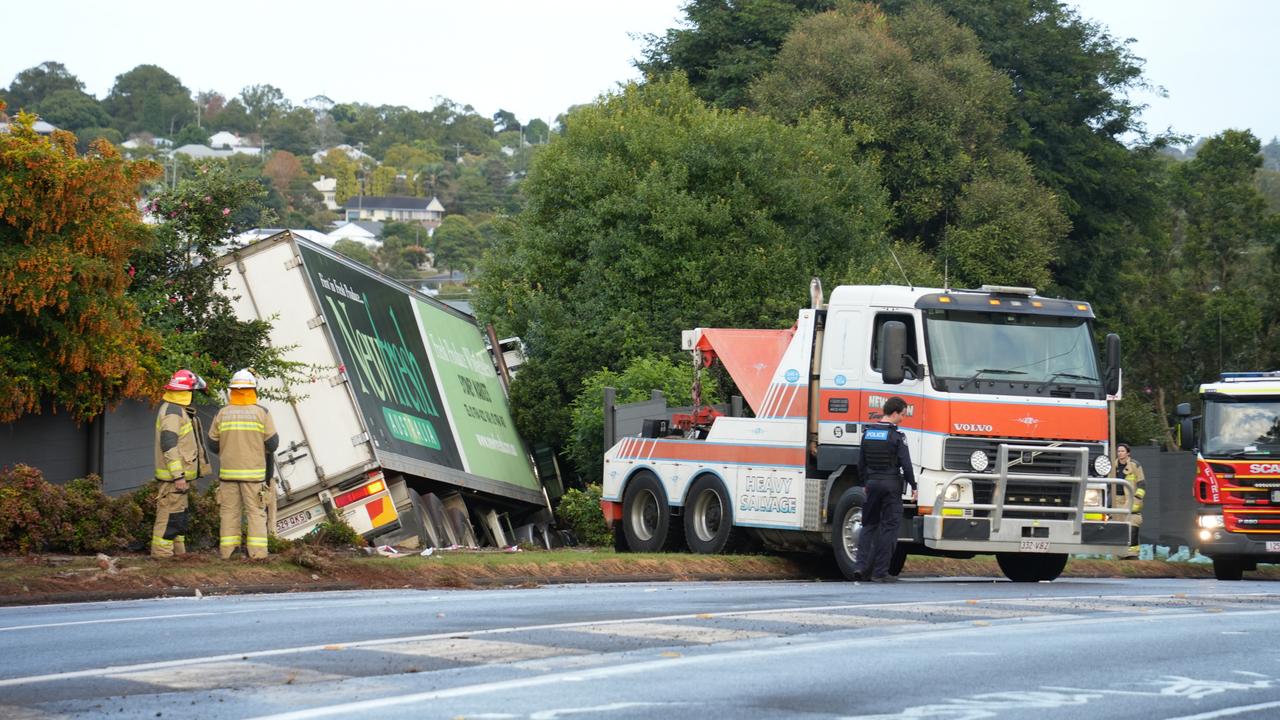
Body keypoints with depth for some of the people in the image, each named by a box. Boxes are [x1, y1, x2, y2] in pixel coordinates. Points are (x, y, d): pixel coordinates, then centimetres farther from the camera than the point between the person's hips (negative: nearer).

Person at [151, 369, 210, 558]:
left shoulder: (179, 410, 18)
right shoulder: (171, 412, -16)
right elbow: (169, 445, -23)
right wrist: (178, 476, -25)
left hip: (180, 476, 11)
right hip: (173, 478, -11)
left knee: (181, 517, 17)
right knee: (170, 518, -9)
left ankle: (178, 553, 24)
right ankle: (162, 555, -8)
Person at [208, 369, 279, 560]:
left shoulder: (223, 413, -1)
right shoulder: (262, 413, -8)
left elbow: (213, 444, 5)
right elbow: (272, 444, -7)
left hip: (228, 471, 2)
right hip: (254, 472, -2)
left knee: (229, 510, 9)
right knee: (256, 510, 3)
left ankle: (227, 550, 8)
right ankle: (257, 551, -1)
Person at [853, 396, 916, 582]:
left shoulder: (868, 433, 7)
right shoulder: (897, 436, -10)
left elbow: (861, 462, 12)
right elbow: (906, 464, -11)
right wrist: (913, 485, -1)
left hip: (873, 483, 5)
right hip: (891, 484, -5)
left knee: (869, 525, 14)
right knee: (889, 527, 0)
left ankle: (861, 565, 1)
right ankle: (880, 572, -1)